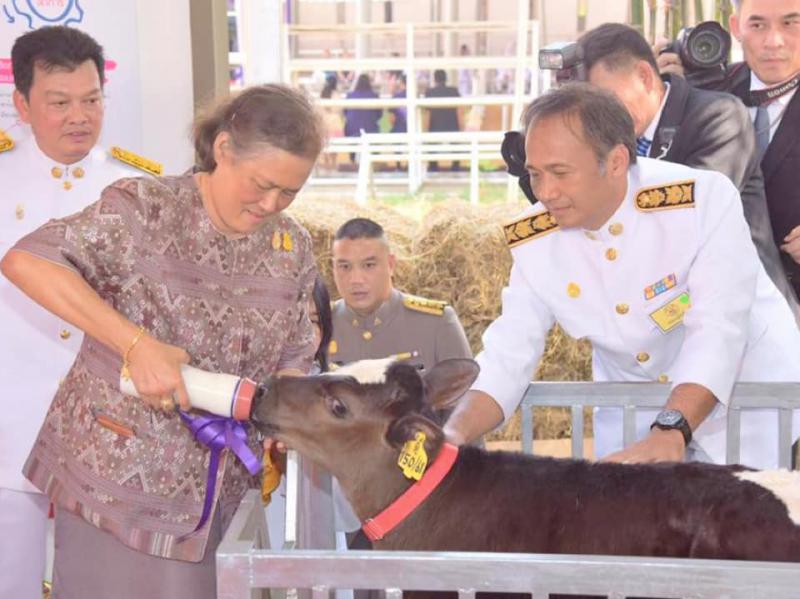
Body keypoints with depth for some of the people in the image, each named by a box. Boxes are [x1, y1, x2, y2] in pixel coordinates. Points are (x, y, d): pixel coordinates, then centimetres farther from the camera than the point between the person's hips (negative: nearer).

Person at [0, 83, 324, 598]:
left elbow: (294, 358, 12)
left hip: (211, 489, 5)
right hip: (113, 471, -4)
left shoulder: (294, 250, 3)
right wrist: (137, 344, -30)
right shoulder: (145, 209, -14)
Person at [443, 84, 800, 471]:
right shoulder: (534, 240, -13)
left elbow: (718, 330, -32)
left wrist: (670, 433, -45)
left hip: (746, 392, -3)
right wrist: (454, 436, -30)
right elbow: (507, 355, -12)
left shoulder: (706, 199, -26)